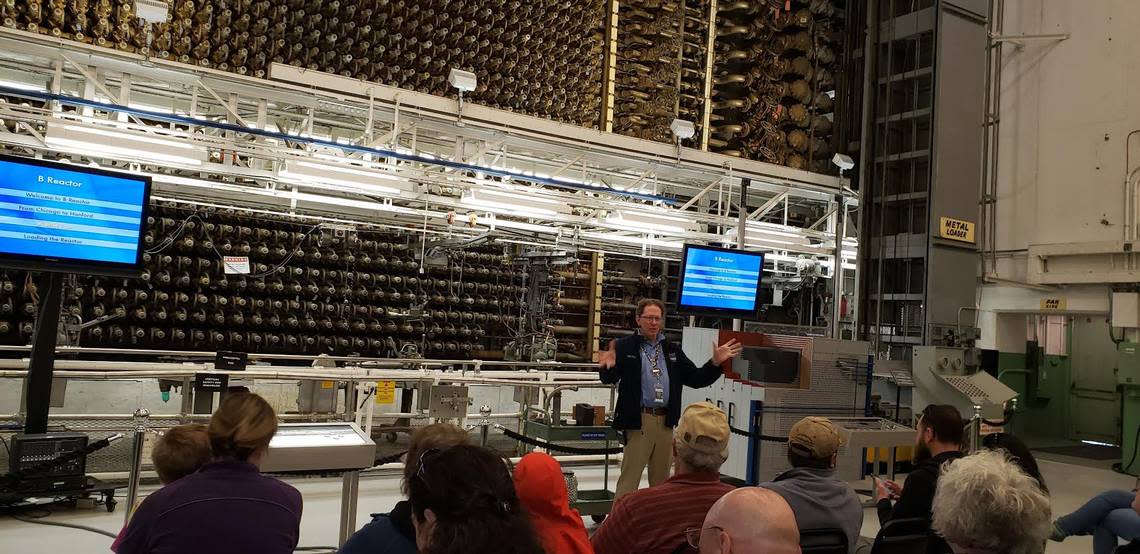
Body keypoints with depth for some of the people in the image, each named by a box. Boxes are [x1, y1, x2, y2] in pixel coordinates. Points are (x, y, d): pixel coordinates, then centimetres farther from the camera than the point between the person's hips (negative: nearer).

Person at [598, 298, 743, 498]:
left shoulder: (672, 350, 15)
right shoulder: (625, 346, -2)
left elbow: (696, 379, 16)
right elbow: (609, 379, -12)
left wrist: (716, 363, 2)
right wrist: (608, 367, -35)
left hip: (665, 422, 6)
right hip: (638, 421, -5)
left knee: (661, 479, 15)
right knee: (629, 477, -4)